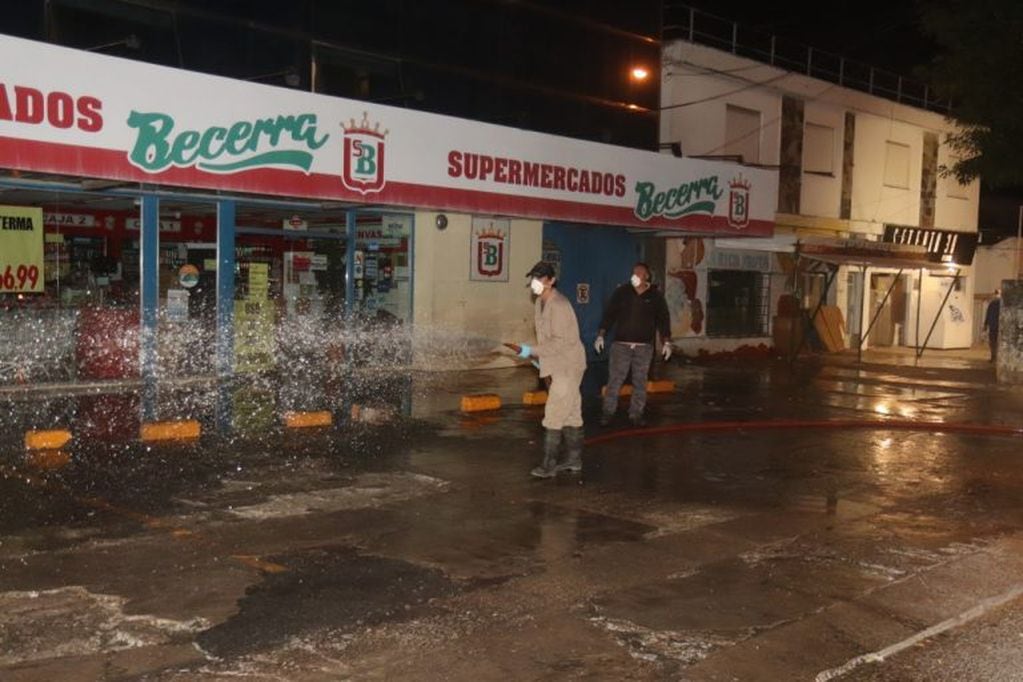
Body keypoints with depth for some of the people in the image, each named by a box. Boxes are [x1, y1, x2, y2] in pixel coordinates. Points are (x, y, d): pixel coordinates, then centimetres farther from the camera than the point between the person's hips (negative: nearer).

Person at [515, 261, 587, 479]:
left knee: (554, 414, -11)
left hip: (568, 366, -10)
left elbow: (560, 342, -25)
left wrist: (532, 351, -24)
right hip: (560, 365, 10)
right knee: (570, 412, 15)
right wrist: (537, 354, 10)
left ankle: (549, 464, -7)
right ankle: (574, 459, 24)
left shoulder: (558, 305, -22)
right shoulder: (540, 302, 9)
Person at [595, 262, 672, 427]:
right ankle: (608, 412, 5)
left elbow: (663, 319, 6)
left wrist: (666, 342, 0)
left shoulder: (655, 296, 4)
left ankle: (636, 414, 14)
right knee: (615, 379, -2)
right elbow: (609, 314, 3)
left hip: (644, 347, 1)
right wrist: (601, 335, -3)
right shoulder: (621, 292, 2)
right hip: (621, 344, -1)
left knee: (640, 382, 6)